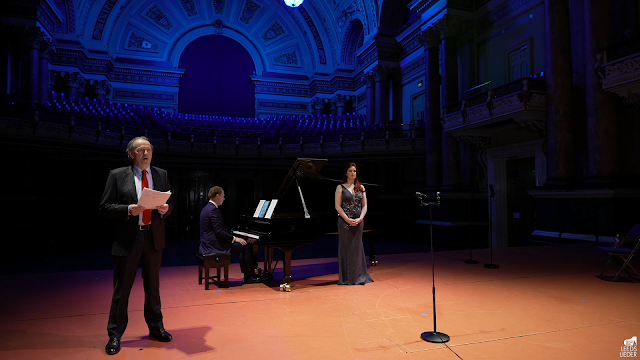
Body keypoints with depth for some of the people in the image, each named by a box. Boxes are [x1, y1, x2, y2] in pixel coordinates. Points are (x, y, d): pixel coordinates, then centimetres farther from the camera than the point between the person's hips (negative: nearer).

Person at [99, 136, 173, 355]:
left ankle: (155, 328, 30)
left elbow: (170, 203, 11)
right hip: (128, 239, -3)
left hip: (154, 237, 3)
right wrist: (128, 210, -19)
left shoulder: (161, 175, 7)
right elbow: (105, 207, -4)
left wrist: (165, 210, -11)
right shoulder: (117, 175, -2)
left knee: (153, 285, 14)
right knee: (121, 288, 6)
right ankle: (115, 335, 21)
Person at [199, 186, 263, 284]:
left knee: (241, 245, 20)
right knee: (247, 246, -8)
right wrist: (234, 238, -15)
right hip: (215, 246, -11)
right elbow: (219, 231, -24)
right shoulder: (214, 210, -18)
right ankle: (249, 277, 0)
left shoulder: (207, 208, 15)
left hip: (209, 243, 11)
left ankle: (248, 273, 18)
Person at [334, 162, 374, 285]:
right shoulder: (340, 187, 0)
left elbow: (364, 205, 8)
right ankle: (346, 277, 10)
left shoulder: (361, 187, 10)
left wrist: (360, 218, -8)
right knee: (345, 247, 1)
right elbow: (338, 206, -5)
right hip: (345, 221, -3)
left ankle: (359, 276, 17)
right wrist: (348, 219, -14)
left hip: (359, 221, 3)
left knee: (357, 247, 7)